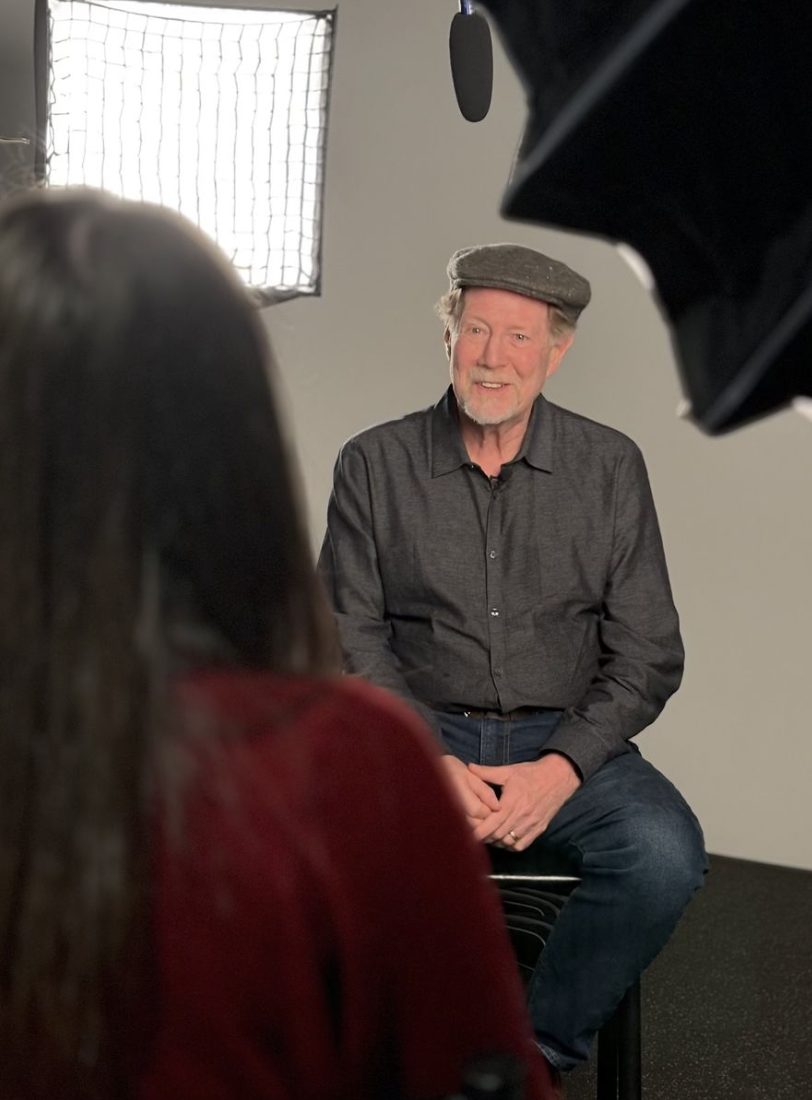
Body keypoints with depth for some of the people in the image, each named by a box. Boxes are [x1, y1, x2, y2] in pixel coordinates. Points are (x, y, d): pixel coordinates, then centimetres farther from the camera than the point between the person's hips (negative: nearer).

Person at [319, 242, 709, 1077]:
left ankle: (540, 1050, -6)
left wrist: (560, 770, -12)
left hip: (567, 741, 1)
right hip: (420, 734, 0)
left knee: (665, 854, -29)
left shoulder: (609, 468, 5)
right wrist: (429, 762, -13)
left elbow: (648, 653, 3)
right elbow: (352, 638, 1)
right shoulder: (375, 464, 4)